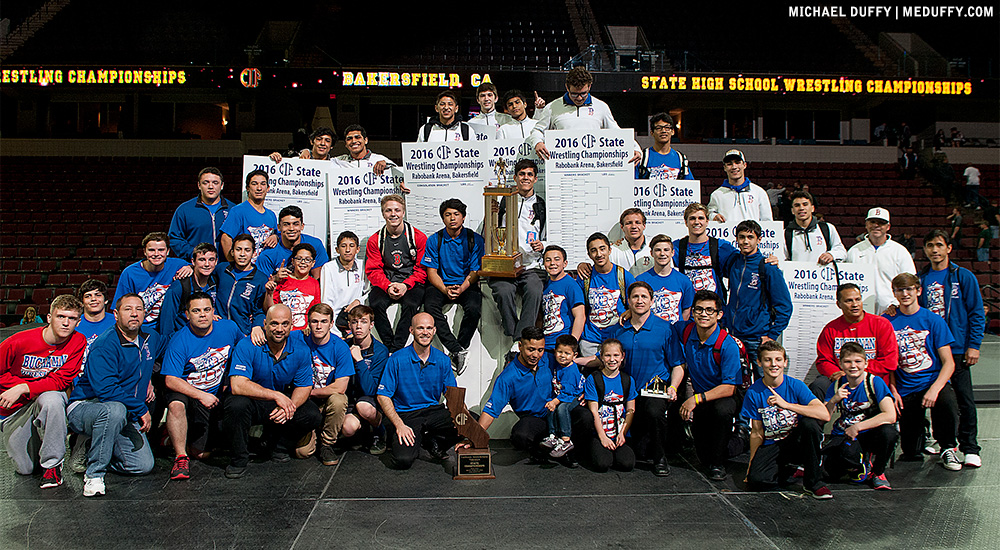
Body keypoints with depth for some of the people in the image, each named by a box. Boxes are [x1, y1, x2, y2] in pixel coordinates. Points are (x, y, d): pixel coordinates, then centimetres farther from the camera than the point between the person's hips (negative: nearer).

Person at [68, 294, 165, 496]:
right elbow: (105, 390, -24)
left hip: (126, 415, 6)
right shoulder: (105, 345, -15)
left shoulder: (151, 340, 5)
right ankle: (94, 473, -22)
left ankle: (91, 451, 17)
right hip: (84, 407, -6)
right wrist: (142, 410, -21)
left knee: (143, 466, -8)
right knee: (115, 410, -40)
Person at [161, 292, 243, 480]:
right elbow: (170, 380, -21)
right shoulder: (179, 341, -16)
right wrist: (201, 395, -32)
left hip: (215, 396, 3)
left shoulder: (229, 328, -6)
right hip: (186, 392, -2)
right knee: (176, 405, -39)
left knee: (200, 454, -1)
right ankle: (181, 457, -20)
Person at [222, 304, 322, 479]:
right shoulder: (247, 346, -19)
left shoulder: (300, 349, -9)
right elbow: (237, 385, -30)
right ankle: (239, 458, -11)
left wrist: (289, 406, -28)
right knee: (237, 404, -36)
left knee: (313, 416, -20)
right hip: (253, 402, -3)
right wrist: (277, 396, -36)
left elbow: (304, 387, -6)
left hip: (283, 401, 3)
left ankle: (278, 444, 11)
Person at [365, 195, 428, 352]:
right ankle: (389, 346, -16)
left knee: (410, 304, -33)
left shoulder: (418, 237, -1)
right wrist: (388, 286, -17)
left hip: (411, 284, -2)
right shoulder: (375, 240, 5)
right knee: (376, 303, -29)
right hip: (385, 284, 2)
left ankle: (396, 349, -23)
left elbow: (422, 269, -1)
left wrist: (406, 285, -18)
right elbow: (373, 271, 3)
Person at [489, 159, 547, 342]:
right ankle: (512, 337, -20)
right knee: (504, 291, -33)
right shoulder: (504, 202, 15)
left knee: (534, 291, -32)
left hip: (531, 266, 1)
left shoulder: (542, 206, 17)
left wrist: (542, 245, -2)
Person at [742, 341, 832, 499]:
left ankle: (814, 482, -14)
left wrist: (786, 404, -29)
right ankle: (785, 470, 9)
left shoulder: (796, 385, -8)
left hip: (796, 442, 0)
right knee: (756, 480, -28)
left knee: (809, 423, -32)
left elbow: (825, 415, -24)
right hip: (770, 447, 0)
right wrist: (751, 464, -4)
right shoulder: (753, 392, -4)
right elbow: (757, 433, 1)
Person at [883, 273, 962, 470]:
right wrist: (893, 390, -5)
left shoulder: (933, 320, -1)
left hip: (933, 380, -1)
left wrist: (935, 389, -21)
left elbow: (948, 362, -5)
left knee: (947, 402, -36)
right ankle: (911, 453, 41)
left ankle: (948, 448, -5)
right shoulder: (887, 321, 2)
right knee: (910, 452, -1)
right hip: (905, 388, 1)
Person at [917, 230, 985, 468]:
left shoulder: (964, 277, 0)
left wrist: (973, 345, -7)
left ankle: (970, 448, 8)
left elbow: (977, 314, -1)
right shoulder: (920, 279, 9)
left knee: (965, 399, -2)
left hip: (957, 348, -3)